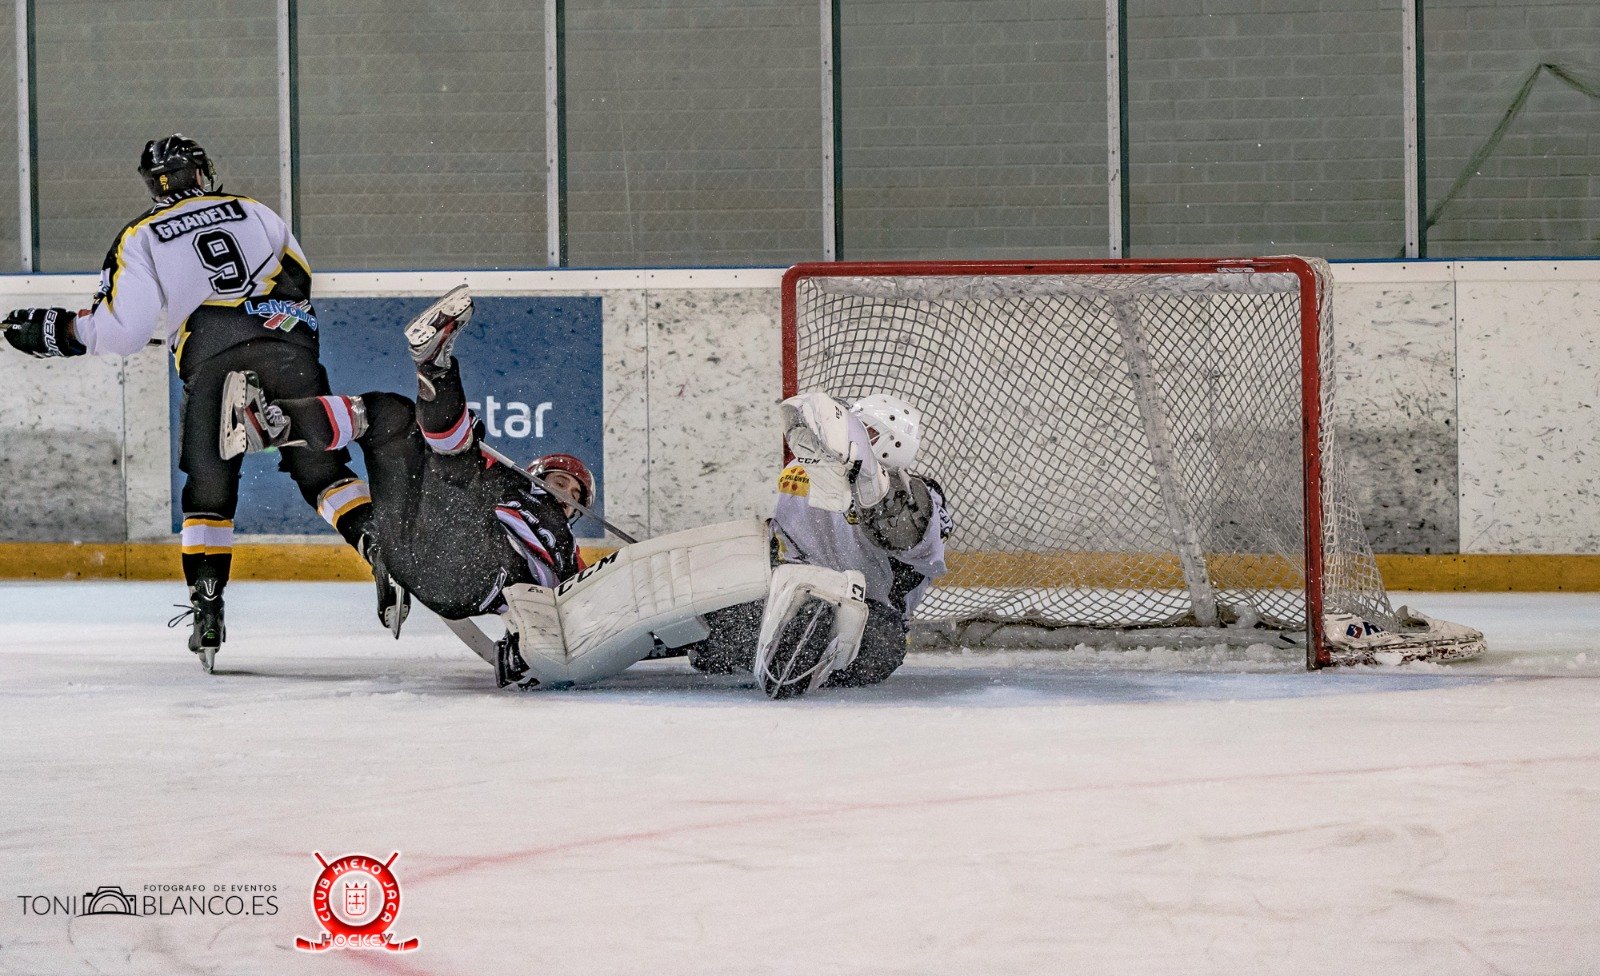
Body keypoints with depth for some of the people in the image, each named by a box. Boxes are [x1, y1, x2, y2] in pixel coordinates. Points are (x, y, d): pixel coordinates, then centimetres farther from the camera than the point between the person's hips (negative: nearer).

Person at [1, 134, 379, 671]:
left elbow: (121, 330, 7)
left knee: (208, 490, 10)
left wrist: (58, 329, 19)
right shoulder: (254, 211, 23)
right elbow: (299, 278, 24)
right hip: (288, 349, 1)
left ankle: (207, 608, 4)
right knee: (321, 467, 7)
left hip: (213, 364, -1)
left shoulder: (141, 239, 14)